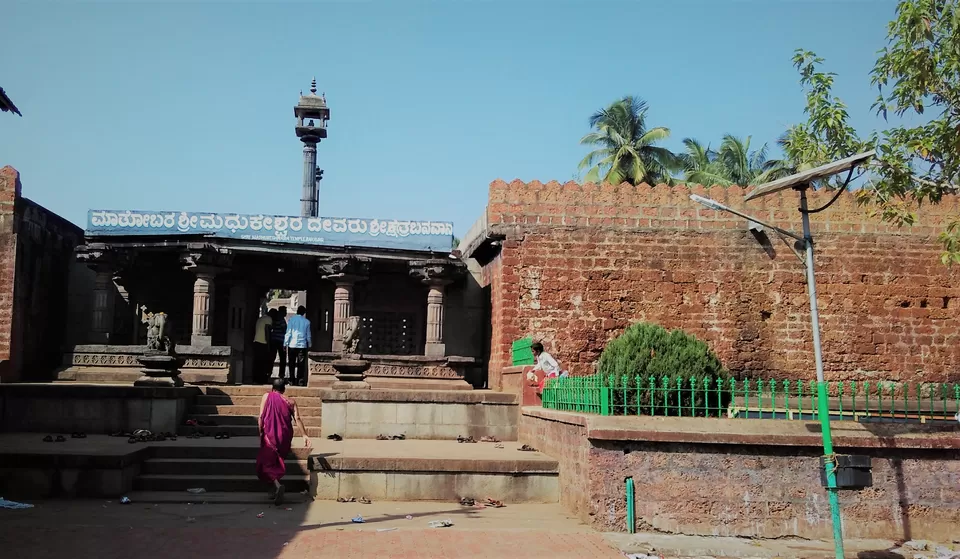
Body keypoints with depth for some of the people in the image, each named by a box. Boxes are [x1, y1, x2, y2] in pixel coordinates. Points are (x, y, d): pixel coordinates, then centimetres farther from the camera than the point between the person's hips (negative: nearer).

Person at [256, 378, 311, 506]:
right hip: (285, 437, 3)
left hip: (270, 436, -3)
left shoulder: (266, 397, 3)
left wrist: (261, 433, 0)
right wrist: (305, 435, -11)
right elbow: (297, 418, -6)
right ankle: (276, 491, 22)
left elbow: (261, 417, -6)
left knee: (266, 462, 1)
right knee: (277, 461, 21)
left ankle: (277, 485, -24)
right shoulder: (290, 401, 6)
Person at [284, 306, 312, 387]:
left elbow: (288, 333, -3)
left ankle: (292, 380, 10)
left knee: (292, 364, 9)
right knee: (301, 364, 2)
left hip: (292, 345, 0)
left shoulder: (291, 320, -1)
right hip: (302, 346, 0)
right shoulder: (307, 322, 3)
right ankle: (300, 381, -2)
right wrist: (309, 345, 20)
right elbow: (308, 335, 10)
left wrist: (285, 343, 3)